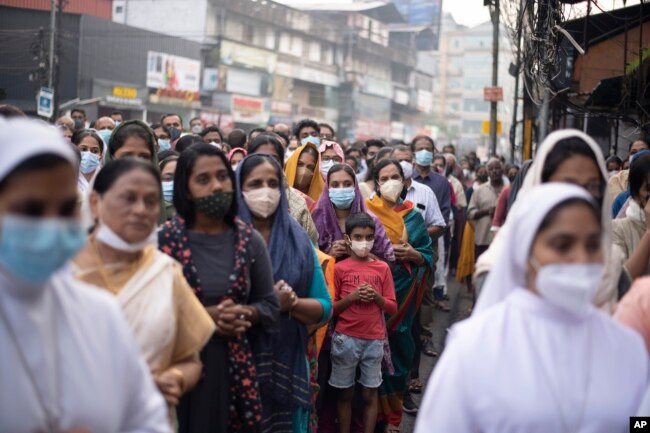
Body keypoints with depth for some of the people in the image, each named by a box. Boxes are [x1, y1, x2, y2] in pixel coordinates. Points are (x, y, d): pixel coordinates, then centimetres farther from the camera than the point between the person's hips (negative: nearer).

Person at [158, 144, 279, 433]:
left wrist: (244, 314, -11)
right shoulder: (164, 239, -6)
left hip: (235, 368, 3)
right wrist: (202, 316, -16)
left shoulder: (250, 241, 4)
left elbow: (270, 305, 9)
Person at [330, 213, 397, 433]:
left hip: (374, 340, 1)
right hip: (345, 339, -1)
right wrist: (352, 297, -15)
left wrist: (376, 296, -12)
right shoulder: (340, 268, -1)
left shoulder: (382, 268, 4)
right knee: (345, 393, 8)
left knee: (370, 394, 7)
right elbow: (330, 308, -1)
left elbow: (392, 307, 6)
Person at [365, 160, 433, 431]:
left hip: (403, 289, 2)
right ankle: (377, 411, 14)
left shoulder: (413, 217, 8)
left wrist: (413, 254, -12)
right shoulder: (367, 211, 0)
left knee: (398, 344, 6)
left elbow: (429, 257, 8)